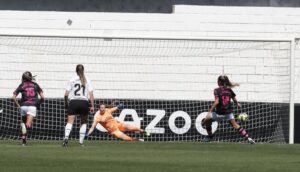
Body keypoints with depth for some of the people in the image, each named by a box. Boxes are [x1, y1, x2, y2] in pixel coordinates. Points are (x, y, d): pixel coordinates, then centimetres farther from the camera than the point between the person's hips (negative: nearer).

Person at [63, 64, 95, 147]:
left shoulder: (72, 80, 4)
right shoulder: (87, 80, 4)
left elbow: (66, 94, 0)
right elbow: (91, 94, -3)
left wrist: (66, 104, 12)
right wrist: (92, 106, -1)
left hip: (73, 102, -1)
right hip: (84, 102, 1)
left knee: (70, 122, -6)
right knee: (83, 122, 17)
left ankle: (66, 137, -30)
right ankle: (81, 141, 13)